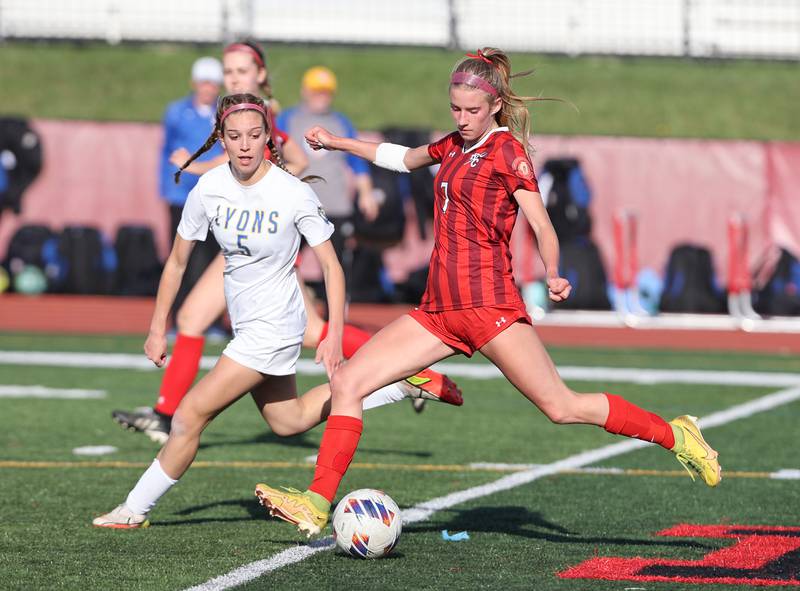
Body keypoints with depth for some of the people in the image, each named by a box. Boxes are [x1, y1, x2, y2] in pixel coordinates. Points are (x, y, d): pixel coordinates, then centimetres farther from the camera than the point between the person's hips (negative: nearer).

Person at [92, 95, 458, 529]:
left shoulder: (294, 195, -21)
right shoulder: (209, 189, -8)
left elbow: (330, 266, -14)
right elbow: (177, 261, 4)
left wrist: (334, 337, -21)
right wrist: (158, 329, 4)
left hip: (273, 326, -7)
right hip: (245, 324, 7)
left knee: (191, 414, -8)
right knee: (289, 421, 22)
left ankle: (135, 509, 6)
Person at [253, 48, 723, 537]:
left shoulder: (506, 149, -4)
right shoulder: (456, 145, 18)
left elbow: (541, 224, -12)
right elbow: (404, 159, 39)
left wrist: (553, 276, -30)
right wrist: (339, 144, 41)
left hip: (487, 303, -8)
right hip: (439, 309, 8)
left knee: (562, 407, -12)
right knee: (347, 384, -3)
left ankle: (676, 436, 2)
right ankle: (318, 505, -3)